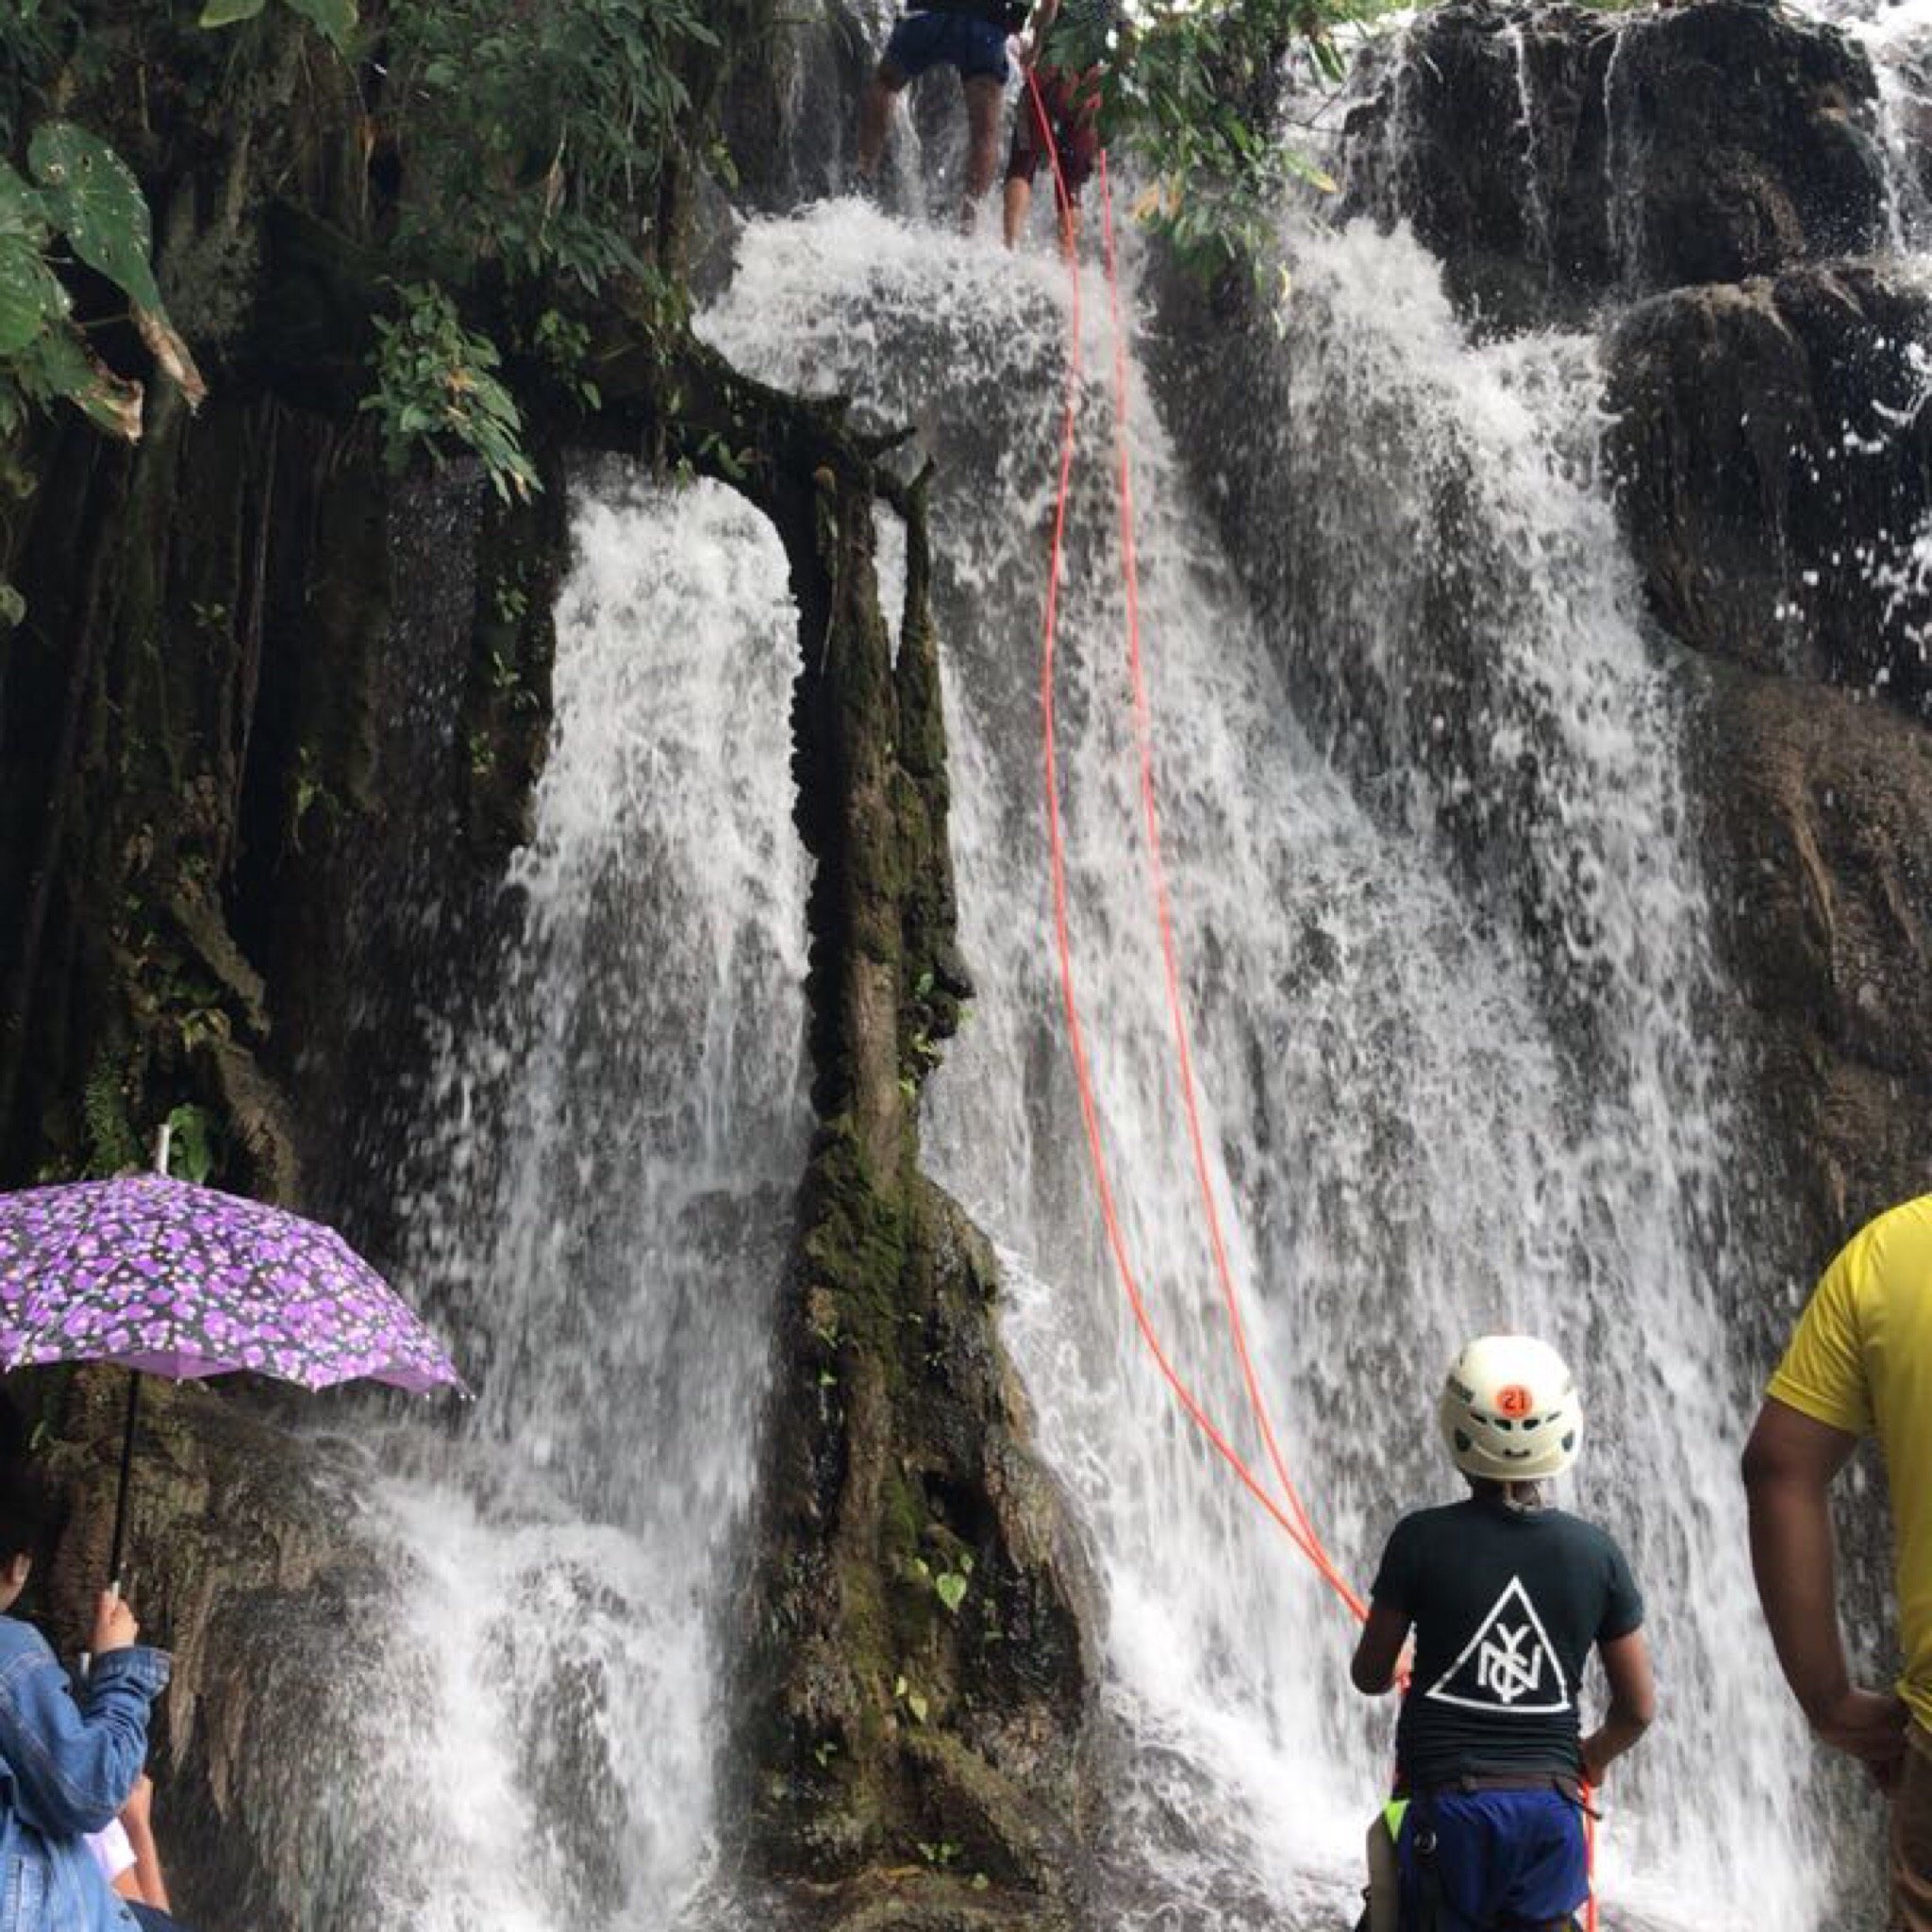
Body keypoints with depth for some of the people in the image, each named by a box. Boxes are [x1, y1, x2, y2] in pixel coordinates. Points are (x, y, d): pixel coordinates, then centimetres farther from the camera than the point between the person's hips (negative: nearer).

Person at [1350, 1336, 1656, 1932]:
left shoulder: (1421, 1539, -10)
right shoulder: (1596, 1551, -3)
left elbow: (1369, 1676, 0)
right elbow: (1639, 1707, 3)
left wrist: (1394, 1666, 23)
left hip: (1445, 1803, -2)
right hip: (1551, 1806, 2)